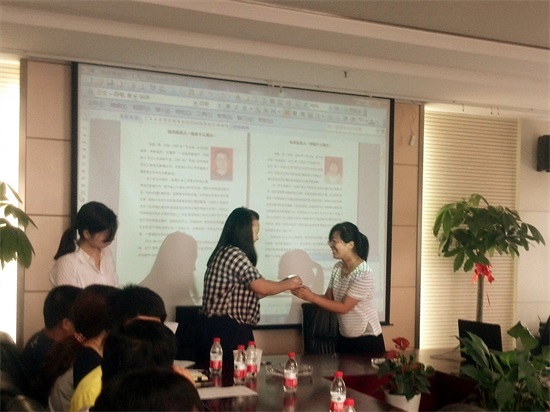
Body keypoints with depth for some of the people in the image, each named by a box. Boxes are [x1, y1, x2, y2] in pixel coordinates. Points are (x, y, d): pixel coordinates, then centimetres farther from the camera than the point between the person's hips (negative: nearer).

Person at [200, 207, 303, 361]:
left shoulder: (225, 253, 16)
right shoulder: (234, 254, -16)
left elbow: (249, 292, 16)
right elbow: (262, 287, -21)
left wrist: (281, 284, 16)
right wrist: (288, 284, -4)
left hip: (223, 328, 10)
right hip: (228, 331, -10)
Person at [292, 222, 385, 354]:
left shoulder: (363, 273, -23)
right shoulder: (338, 267, 1)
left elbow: (344, 307, -22)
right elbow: (328, 298, 2)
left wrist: (311, 297, -23)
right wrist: (306, 293, -15)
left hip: (367, 340, -7)